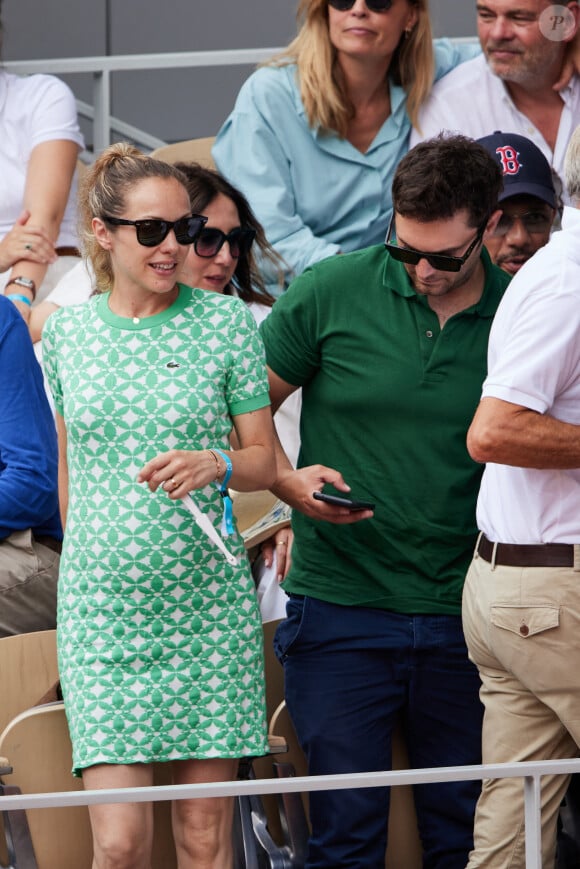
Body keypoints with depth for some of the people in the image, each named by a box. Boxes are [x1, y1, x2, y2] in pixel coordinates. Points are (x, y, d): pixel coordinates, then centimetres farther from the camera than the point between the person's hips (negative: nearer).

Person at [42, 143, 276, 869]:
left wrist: (215, 465, -16)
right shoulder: (67, 331, 6)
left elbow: (264, 460, 4)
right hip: (101, 607, 0)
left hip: (208, 599, 0)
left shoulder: (225, 322, 2)